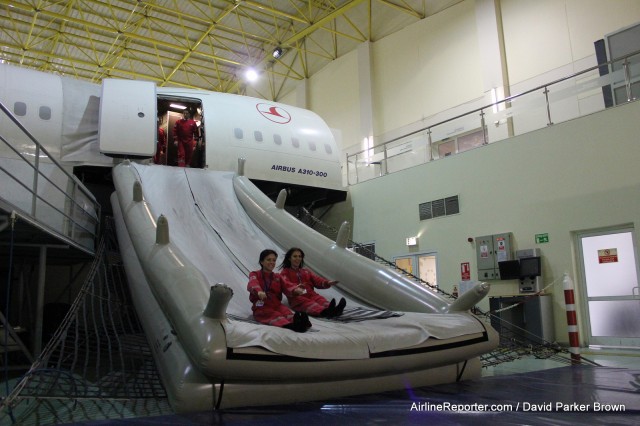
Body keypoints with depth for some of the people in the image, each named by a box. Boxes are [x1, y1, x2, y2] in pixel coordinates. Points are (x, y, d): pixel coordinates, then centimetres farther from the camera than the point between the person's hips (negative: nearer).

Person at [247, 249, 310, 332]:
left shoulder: (277, 276, 21)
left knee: (287, 312, -28)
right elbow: (252, 284, -17)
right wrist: (259, 291, -42)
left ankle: (301, 322, -58)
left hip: (276, 305, 4)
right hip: (261, 307, -4)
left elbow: (286, 288, 3)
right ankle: (290, 325, -62)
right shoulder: (255, 274, 8)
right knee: (275, 315, -33)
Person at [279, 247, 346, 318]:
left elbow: (316, 279, 14)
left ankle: (334, 310, -58)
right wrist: (295, 289, -35)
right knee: (308, 303, -35)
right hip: (296, 297, -5)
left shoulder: (306, 271, 32)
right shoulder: (285, 272, 13)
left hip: (311, 295, 5)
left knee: (320, 299, -27)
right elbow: (286, 284, -10)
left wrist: (327, 282, -9)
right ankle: (324, 311, -66)